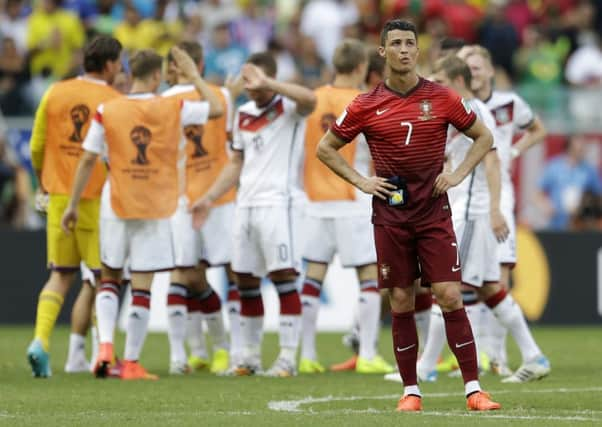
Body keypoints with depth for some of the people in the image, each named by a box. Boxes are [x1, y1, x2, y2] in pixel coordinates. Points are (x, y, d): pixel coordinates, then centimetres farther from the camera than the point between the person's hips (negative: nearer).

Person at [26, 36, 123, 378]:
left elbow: (37, 147, 8)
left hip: (60, 196, 4)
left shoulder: (55, 94, 5)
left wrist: (44, 183, 23)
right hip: (97, 198, -4)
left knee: (61, 275, 12)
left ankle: (41, 340, -6)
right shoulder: (114, 102, -6)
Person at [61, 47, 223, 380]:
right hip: (155, 208, -1)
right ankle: (131, 363, 3)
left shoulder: (107, 112, -4)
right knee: (142, 286, 2)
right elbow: (216, 109, 10)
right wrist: (194, 76, 20)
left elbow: (88, 160, -2)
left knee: (109, 277, 16)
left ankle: (105, 345, -3)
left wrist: (72, 205, 5)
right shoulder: (172, 109, -5)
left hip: (115, 205, 1)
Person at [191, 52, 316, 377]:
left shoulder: (288, 107, -5)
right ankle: (250, 355, 15)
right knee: (246, 281, 7)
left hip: (279, 202, -7)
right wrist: (209, 199, 20)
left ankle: (288, 356, -7)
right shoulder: (244, 115, 16)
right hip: (246, 204, 7)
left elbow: (309, 99, -30)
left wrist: (266, 84, -33)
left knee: (283, 277, -9)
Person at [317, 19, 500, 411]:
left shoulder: (442, 98, 0)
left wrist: (458, 174, -1)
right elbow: (326, 148, 11)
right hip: (391, 214, 1)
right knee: (401, 302, 3)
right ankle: (410, 390, 11)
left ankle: (474, 389, -5)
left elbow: (484, 137, 12)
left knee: (450, 297, -7)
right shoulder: (366, 106, 1)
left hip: (434, 213, -1)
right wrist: (360, 181, 0)